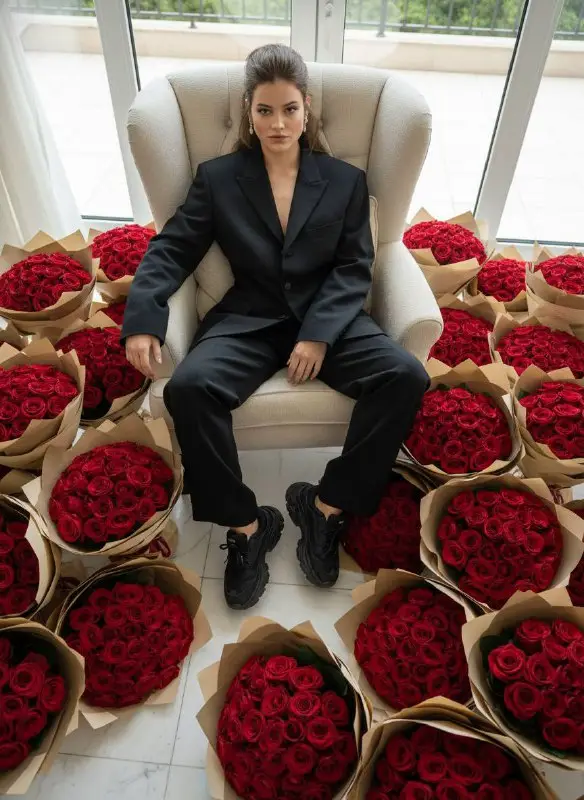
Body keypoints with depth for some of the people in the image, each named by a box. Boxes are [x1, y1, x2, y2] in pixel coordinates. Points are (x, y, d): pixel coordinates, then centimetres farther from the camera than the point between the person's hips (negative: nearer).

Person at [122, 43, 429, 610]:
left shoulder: (345, 181, 12)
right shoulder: (217, 177, 11)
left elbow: (355, 268, 3)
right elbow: (171, 249, 3)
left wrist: (318, 333, -15)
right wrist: (142, 318, -16)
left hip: (327, 319, 1)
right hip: (248, 320, 0)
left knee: (407, 376, -26)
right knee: (188, 387, -31)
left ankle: (326, 505, -10)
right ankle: (245, 524, -12)